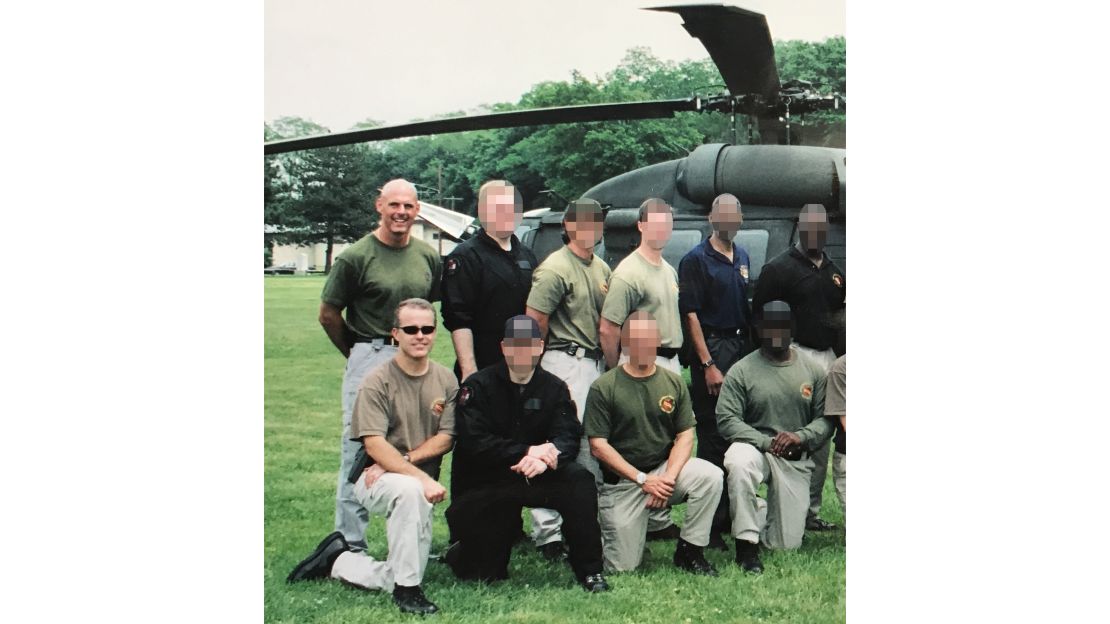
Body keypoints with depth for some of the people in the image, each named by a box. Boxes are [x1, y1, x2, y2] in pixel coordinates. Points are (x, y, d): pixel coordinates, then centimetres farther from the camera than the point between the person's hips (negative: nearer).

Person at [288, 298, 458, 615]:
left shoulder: (446, 380, 3)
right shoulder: (377, 383, -11)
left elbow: (446, 438, -1)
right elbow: (374, 445, -20)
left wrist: (399, 461, -16)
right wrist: (422, 478, -31)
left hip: (419, 483, 5)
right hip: (372, 480, -4)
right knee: (410, 490, -40)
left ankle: (337, 561, 22)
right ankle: (406, 588, -24)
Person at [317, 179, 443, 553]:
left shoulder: (428, 257, 7)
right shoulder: (356, 257, -8)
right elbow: (328, 314, -1)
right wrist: (358, 353, 6)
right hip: (369, 362, -5)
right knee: (358, 451, -3)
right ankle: (350, 546, 6)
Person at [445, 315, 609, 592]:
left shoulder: (555, 388, 4)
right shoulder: (478, 386, -6)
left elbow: (568, 438, -7)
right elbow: (474, 443, -17)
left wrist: (544, 459, -30)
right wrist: (528, 452, -24)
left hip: (534, 477, 3)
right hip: (482, 483, -2)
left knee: (579, 479, -27)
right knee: (483, 574, -11)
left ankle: (589, 569, -16)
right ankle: (460, 554, 27)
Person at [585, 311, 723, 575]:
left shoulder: (673, 382, 4)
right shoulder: (604, 387, -7)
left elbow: (685, 435, 2)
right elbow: (598, 445, -10)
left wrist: (668, 477, -15)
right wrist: (643, 479, -15)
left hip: (665, 466, 3)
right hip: (622, 481, -3)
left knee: (710, 475, -27)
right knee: (623, 566, -8)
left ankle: (688, 551, -9)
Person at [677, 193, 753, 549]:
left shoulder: (743, 258, 16)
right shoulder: (696, 259, -6)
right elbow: (690, 314, -11)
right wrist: (708, 365, -16)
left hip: (742, 348, 7)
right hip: (712, 349, -7)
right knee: (713, 437, -5)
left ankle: (734, 512, 20)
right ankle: (712, 525, 1)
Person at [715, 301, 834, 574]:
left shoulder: (813, 371, 6)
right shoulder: (741, 370, -4)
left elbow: (825, 419, 5)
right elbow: (726, 420, -10)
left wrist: (800, 436, -16)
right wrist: (766, 442, -20)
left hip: (796, 459, 3)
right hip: (755, 447, -2)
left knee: (787, 545, -2)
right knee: (739, 462, -42)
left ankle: (766, 511, 34)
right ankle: (746, 544, -26)